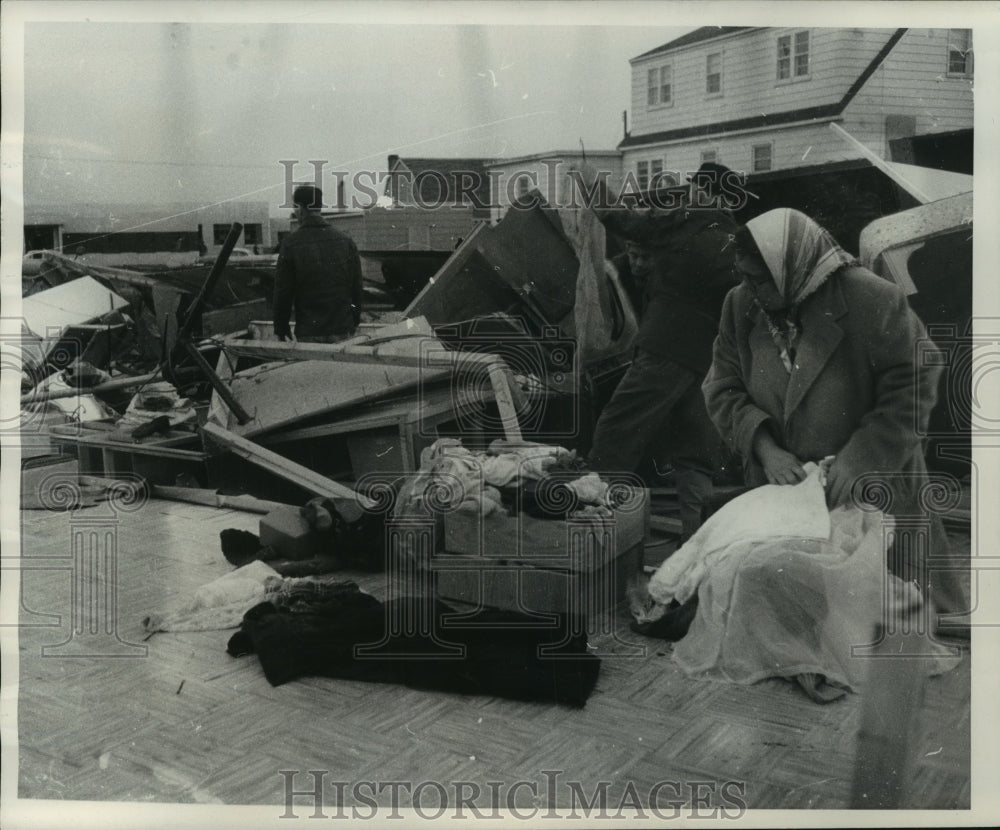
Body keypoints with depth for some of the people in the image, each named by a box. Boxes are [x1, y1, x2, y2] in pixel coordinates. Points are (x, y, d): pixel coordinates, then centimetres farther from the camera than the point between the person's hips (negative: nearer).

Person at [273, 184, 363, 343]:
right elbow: (357, 288, 9)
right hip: (343, 330, 3)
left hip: (308, 332, -3)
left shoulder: (291, 244, -6)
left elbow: (282, 291, -4)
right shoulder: (346, 242, 4)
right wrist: (354, 322, 19)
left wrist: (280, 328, 6)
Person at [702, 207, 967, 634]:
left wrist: (860, 458, -24)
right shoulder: (740, 305, -4)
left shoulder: (872, 299, -19)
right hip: (781, 484, 4)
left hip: (874, 487, -3)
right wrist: (764, 447, -18)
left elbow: (913, 387, -15)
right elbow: (722, 388, -2)